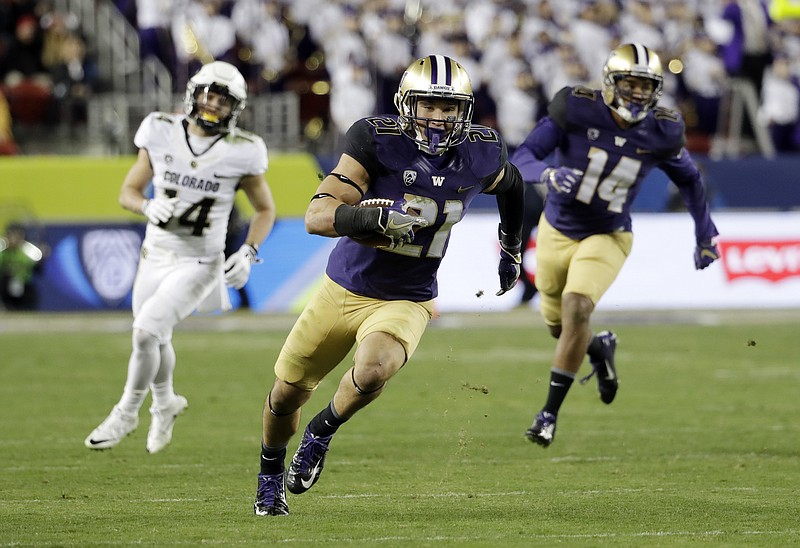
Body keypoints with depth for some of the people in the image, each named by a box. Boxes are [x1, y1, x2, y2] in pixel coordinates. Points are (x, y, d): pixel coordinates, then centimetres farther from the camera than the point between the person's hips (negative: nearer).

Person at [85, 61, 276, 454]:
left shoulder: (240, 153, -11)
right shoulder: (163, 135, -6)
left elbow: (265, 210, 3)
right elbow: (128, 191, 2)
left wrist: (248, 253, -12)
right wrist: (148, 206, -20)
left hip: (198, 264, -3)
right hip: (155, 256, 4)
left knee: (145, 333, -19)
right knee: (157, 343, 19)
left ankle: (126, 414, 2)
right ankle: (165, 404, 49)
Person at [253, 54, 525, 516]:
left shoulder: (482, 154, -8)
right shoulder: (378, 141, -19)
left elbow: (510, 184, 19)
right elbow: (318, 216, -27)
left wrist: (512, 248, 27)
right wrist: (378, 219, -43)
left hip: (405, 302, 0)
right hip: (344, 288, 0)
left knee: (371, 374, -31)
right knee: (287, 393, 13)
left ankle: (324, 430, 2)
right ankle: (271, 473, 45)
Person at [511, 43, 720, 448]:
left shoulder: (660, 133, -13)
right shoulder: (577, 109, -21)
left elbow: (689, 179, 7)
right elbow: (522, 159, -23)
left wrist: (705, 233, 10)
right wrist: (548, 173, -45)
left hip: (606, 237, -1)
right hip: (557, 232, 1)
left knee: (576, 309, -23)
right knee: (558, 323, 15)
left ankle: (550, 412, -13)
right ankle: (599, 349, 52)